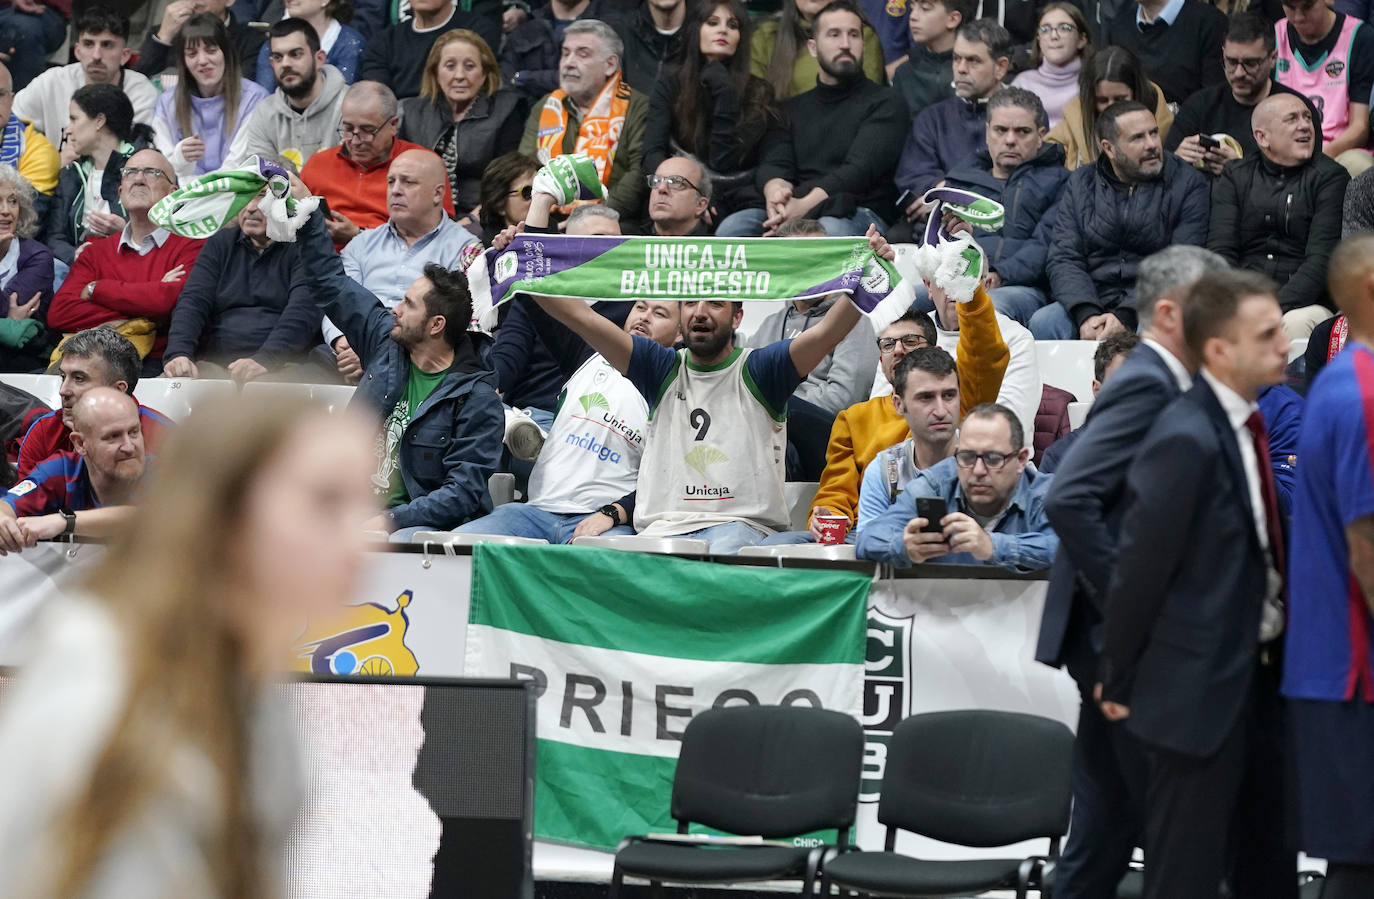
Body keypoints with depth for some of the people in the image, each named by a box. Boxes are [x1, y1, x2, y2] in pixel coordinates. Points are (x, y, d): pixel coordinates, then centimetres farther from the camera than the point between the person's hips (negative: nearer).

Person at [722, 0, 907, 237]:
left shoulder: (883, 103, 8)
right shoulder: (794, 109, 24)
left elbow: (860, 168, -7)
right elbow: (773, 164, 9)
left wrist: (804, 205, -24)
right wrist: (775, 190, -20)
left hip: (860, 215, -4)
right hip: (792, 212, 4)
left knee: (829, 230, -40)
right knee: (732, 227, -26)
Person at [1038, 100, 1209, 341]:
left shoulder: (1188, 184, 3)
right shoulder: (1080, 184, 12)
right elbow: (1063, 259, 4)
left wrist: (1126, 317, -20)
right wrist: (1086, 314, -17)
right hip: (1091, 303, 3)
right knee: (1042, 323, -26)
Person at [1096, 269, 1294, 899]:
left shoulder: (1250, 421, 5)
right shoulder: (1185, 440, -21)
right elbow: (1140, 567, -16)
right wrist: (1118, 682, -8)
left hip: (1258, 680, 8)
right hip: (1199, 689, -8)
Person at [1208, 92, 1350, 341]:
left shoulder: (1330, 177, 6)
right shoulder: (1234, 178, 15)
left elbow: (1321, 260, -6)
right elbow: (1220, 250, 5)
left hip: (1304, 303, -2)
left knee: (1297, 322, -37)